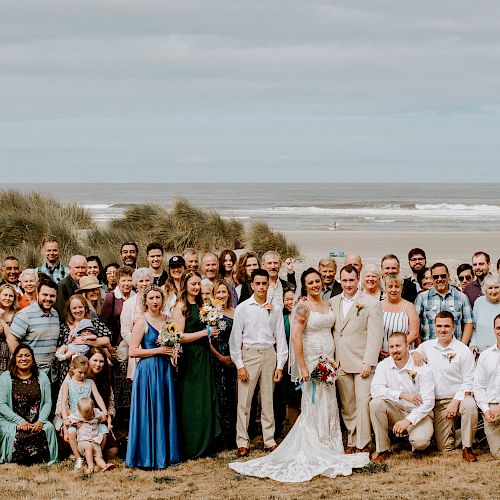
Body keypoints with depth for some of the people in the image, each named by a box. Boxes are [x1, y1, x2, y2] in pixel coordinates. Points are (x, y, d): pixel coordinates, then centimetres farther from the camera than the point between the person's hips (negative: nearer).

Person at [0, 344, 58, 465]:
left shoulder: (42, 377, 8)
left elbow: (48, 403, 4)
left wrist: (41, 421, -15)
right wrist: (20, 421, -18)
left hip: (36, 422, 2)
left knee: (49, 427, -26)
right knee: (13, 433, -34)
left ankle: (45, 458, -7)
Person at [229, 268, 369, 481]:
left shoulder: (327, 304, 10)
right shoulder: (303, 306, -13)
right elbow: (295, 336, -19)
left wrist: (332, 359, 12)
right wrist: (302, 367, -21)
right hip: (311, 362, -7)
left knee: (328, 405, 11)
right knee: (314, 406, -1)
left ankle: (329, 449, 21)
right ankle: (314, 454, 7)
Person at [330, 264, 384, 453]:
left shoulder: (371, 303, -3)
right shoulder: (332, 302, 11)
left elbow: (375, 336, -7)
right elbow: (331, 331, 14)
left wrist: (368, 363, -13)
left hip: (362, 363, -4)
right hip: (340, 363, 4)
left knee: (363, 404, -6)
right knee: (347, 406, 7)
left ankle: (363, 444, 1)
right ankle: (351, 441, 16)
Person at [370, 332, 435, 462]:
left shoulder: (422, 368, -11)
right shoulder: (384, 365, -2)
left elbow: (428, 402, -17)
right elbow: (375, 390, -18)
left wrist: (408, 421, -28)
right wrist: (403, 395, -26)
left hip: (418, 414, -3)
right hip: (396, 413, 3)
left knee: (420, 442, -32)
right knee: (376, 403, -26)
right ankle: (383, 450, -15)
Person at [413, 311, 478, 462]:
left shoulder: (463, 351, -4)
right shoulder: (427, 346, 6)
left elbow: (468, 382, -6)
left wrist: (455, 402, -18)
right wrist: (414, 353, -4)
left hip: (459, 398, -3)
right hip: (438, 403, 3)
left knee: (469, 406, -39)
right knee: (444, 447, -3)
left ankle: (467, 448, -21)